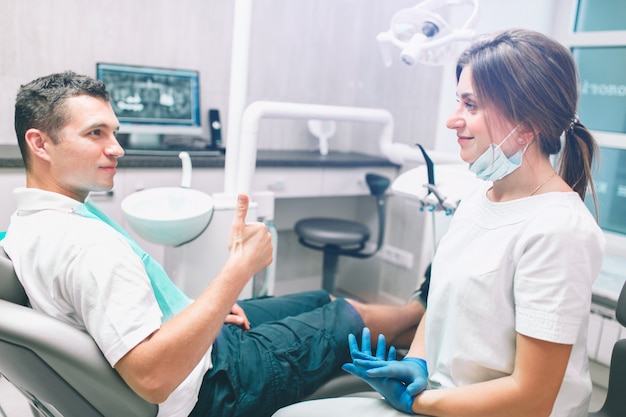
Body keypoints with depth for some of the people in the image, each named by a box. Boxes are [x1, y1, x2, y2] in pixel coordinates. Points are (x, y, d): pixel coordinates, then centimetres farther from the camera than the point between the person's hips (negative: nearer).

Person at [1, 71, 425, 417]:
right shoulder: (87, 246, -34)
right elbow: (153, 378, -38)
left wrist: (204, 304, 6)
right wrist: (239, 269, -38)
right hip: (213, 382, -9)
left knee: (322, 299, 21)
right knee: (351, 316, 11)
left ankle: (412, 312, 45)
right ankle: (420, 311, 41)